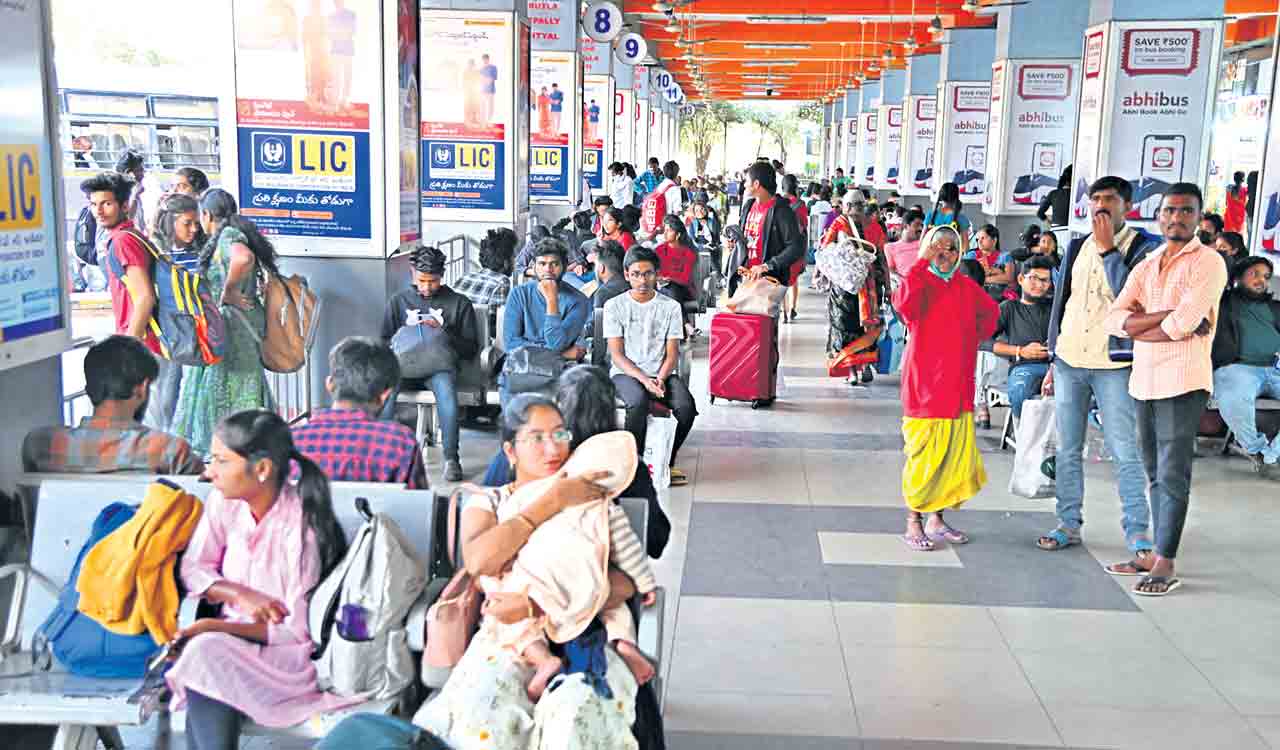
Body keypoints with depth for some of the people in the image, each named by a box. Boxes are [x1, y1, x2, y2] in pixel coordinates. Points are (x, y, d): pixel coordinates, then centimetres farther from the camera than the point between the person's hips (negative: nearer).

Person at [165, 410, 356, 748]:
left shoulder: (303, 524, -20)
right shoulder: (223, 501, -4)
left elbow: (299, 630, -17)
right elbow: (193, 570, 5)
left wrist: (216, 626, -22)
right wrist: (241, 595, -14)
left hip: (292, 653, -5)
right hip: (235, 636, 5)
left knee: (208, 656, -30)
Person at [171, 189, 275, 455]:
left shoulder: (227, 235, -15)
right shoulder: (236, 233, 14)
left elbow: (244, 258, -37)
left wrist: (227, 292, -25)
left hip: (233, 320, -10)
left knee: (228, 387, -3)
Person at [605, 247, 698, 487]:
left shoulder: (670, 307, 10)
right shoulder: (615, 306, 5)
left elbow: (672, 353, 6)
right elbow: (617, 354, -2)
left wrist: (660, 379, -15)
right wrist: (644, 380, -18)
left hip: (662, 374, 2)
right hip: (625, 373, -2)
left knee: (686, 405, -28)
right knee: (639, 400, -37)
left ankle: (667, 461, -5)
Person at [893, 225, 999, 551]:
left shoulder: (968, 287, 11)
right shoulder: (921, 282, -6)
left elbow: (990, 312, 30)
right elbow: (903, 304, -29)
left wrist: (974, 339, 14)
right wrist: (923, 261, -25)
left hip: (959, 387, 6)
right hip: (925, 386, -6)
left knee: (959, 457, 9)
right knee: (925, 456, -2)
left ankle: (937, 518, 24)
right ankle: (914, 523, 11)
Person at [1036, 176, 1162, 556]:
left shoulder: (1144, 248, -4)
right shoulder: (1077, 247, 12)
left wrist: (1108, 248, -18)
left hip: (1114, 365, -5)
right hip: (1069, 362, 5)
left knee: (1124, 452, -4)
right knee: (1067, 449, 10)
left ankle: (1137, 532, 3)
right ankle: (1069, 524, 19)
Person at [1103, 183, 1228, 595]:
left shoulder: (1208, 263, -4)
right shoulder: (1146, 267, 16)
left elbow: (1183, 324, -17)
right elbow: (1115, 319, 2)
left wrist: (1139, 324, -1)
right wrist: (1169, 316, -11)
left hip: (1182, 382, -7)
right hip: (1144, 380, 7)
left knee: (1172, 475, -6)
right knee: (1155, 474, 12)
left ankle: (1165, 565, -3)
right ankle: (1157, 555, 20)